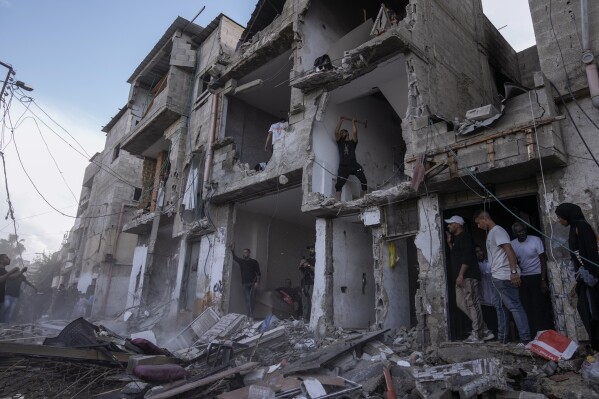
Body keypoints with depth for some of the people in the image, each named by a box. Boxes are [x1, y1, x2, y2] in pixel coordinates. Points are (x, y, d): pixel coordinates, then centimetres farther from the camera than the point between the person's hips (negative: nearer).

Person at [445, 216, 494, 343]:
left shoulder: (464, 237, -11)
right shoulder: (457, 238, 19)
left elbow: (467, 257, -20)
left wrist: (460, 275, -23)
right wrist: (449, 242, 18)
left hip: (468, 276, -11)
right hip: (462, 277, 11)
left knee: (472, 304, -5)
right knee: (461, 303, 10)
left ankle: (477, 335, 2)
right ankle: (484, 330, 16)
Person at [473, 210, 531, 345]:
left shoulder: (497, 231, -12)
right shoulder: (491, 233, 17)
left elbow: (509, 251, -21)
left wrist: (514, 272, -27)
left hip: (504, 276, -11)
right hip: (498, 277, 11)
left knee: (514, 306, -5)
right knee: (500, 306, 15)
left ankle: (526, 339, 1)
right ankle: (502, 337, 23)